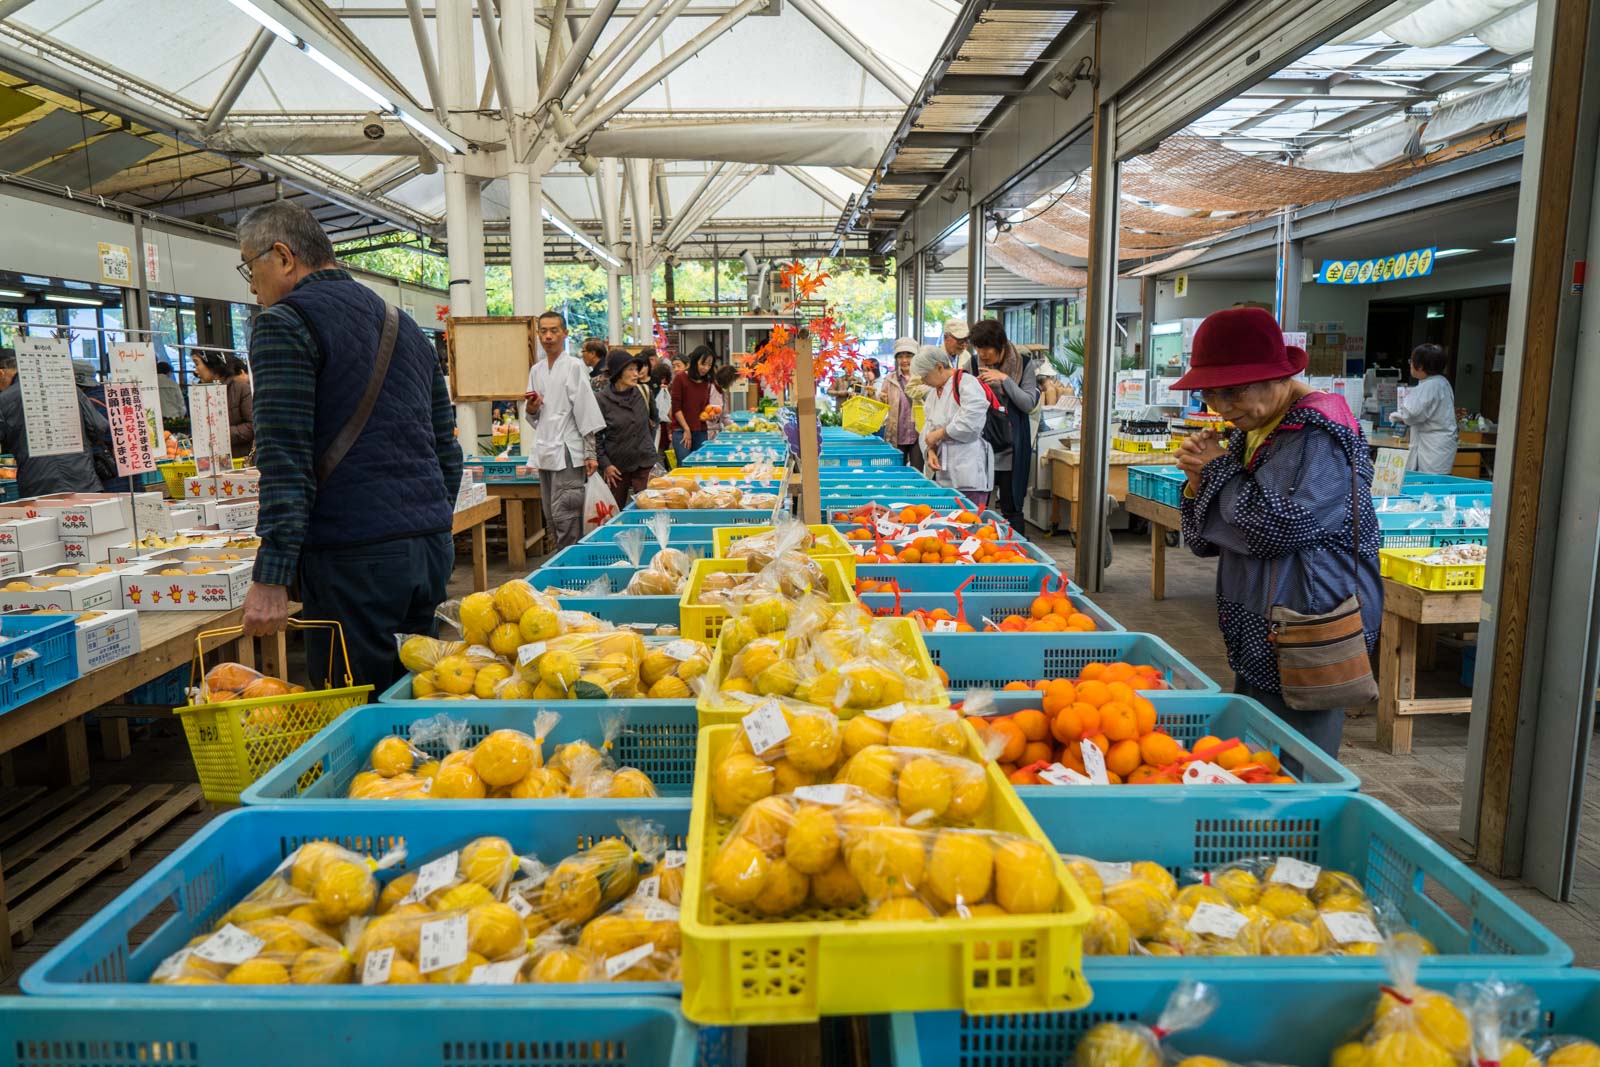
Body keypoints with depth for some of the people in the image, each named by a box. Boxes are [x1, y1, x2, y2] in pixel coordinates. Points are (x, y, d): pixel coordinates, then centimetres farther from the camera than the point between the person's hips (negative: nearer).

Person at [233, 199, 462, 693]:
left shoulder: (285, 323, -4)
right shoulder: (404, 325, 20)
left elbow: (285, 461, -14)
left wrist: (271, 578, -14)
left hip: (354, 558, -7)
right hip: (433, 545, 8)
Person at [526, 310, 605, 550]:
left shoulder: (574, 366, -4)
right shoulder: (536, 370, 14)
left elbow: (586, 413, -8)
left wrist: (590, 455, -11)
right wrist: (531, 409, -2)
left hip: (567, 451, -6)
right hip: (544, 450, 6)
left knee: (563, 513, -10)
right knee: (550, 515, 10)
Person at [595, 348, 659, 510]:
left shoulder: (644, 392, 1)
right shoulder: (602, 399, -8)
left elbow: (653, 419, 19)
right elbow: (596, 435, -5)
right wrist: (605, 464, -8)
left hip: (644, 462, 2)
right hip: (616, 465, -2)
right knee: (615, 511, 9)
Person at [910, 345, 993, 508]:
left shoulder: (967, 383, -9)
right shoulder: (933, 392, 19)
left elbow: (969, 422, -20)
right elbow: (929, 426, 17)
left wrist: (938, 434, -9)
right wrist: (931, 450, -2)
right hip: (945, 473, 8)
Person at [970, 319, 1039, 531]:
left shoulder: (1024, 365, -1)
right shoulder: (975, 364, 5)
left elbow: (1029, 404, -9)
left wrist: (1004, 379, -16)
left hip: (1011, 447, -2)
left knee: (1011, 507, 3)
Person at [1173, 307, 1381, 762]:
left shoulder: (1320, 434, -16)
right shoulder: (1248, 430, 12)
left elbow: (1275, 527, -24)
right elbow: (1209, 539, 15)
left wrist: (1220, 468, -10)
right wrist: (1199, 479, -5)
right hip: (1255, 635, 9)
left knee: (1293, 772, 0)